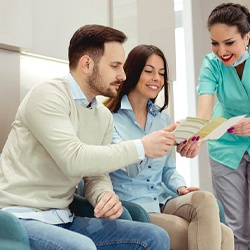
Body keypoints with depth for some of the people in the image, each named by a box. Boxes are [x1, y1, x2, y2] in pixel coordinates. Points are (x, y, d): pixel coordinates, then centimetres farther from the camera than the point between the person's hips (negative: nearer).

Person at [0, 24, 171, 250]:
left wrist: (106, 196, -13)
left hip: (64, 220, 7)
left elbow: (97, 175, 11)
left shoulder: (104, 116, 10)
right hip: (21, 217, -7)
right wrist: (141, 147, -19)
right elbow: (74, 159, -25)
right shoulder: (48, 95, -14)